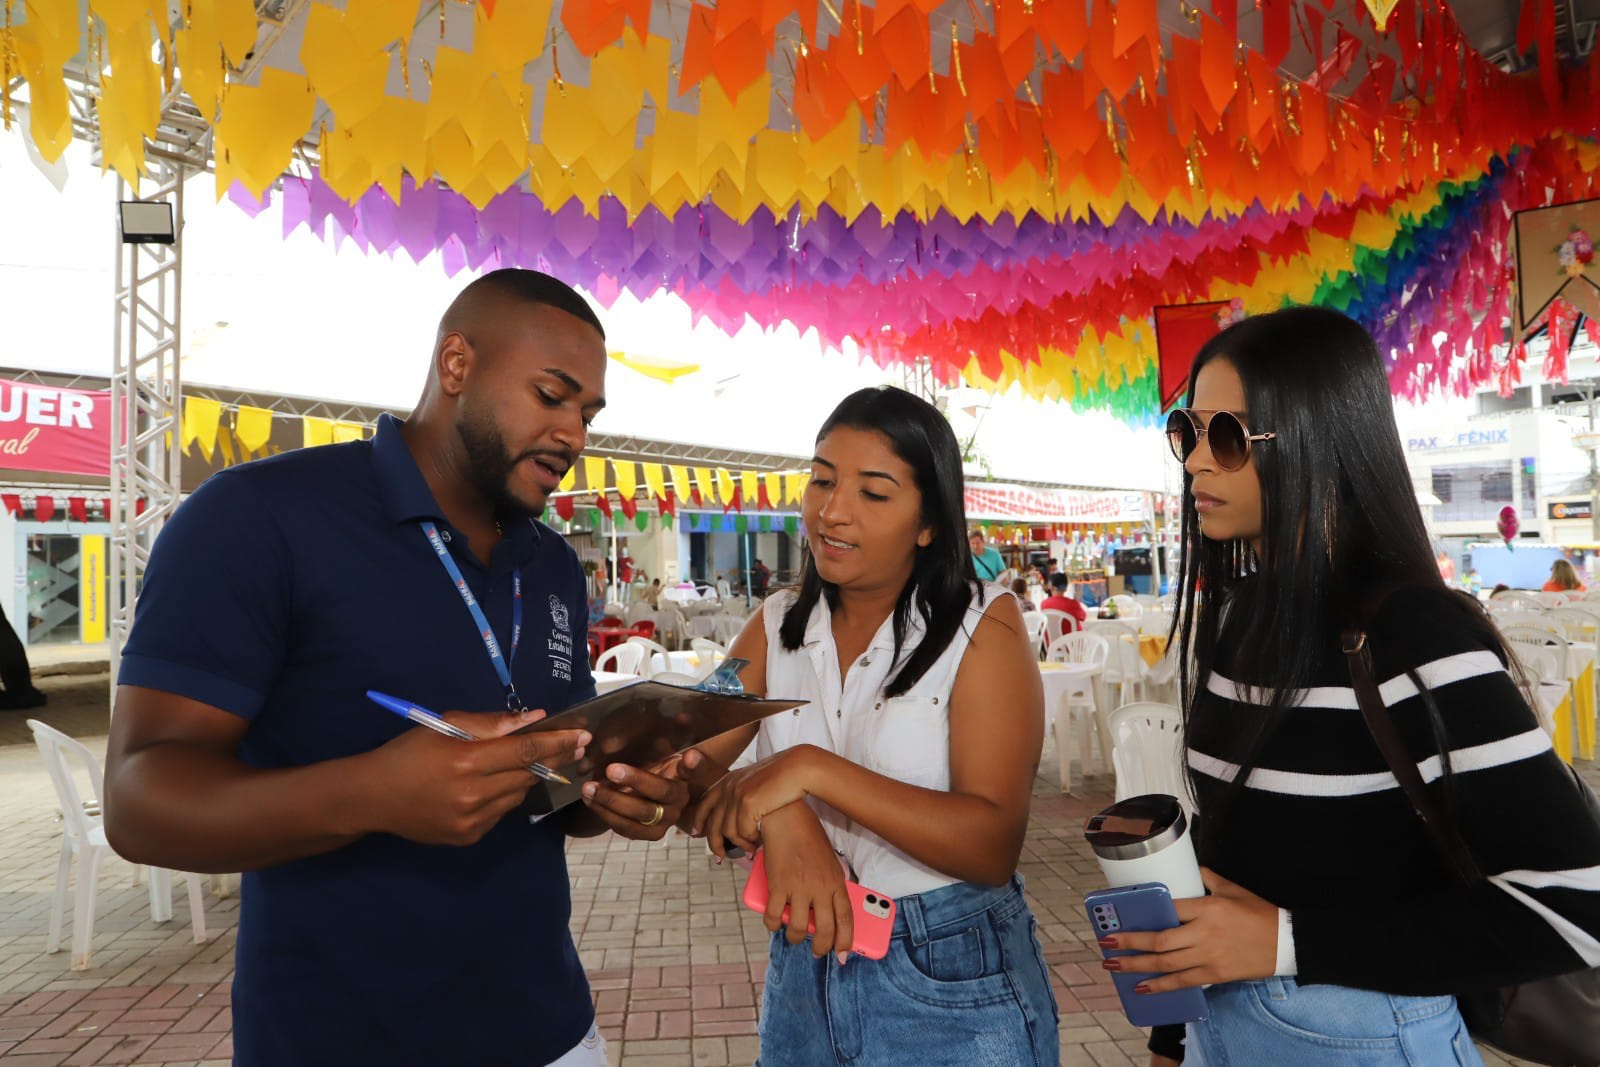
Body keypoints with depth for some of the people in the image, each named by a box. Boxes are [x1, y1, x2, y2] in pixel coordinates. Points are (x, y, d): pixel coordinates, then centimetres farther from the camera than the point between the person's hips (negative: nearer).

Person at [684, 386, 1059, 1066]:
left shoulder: (983, 626, -13)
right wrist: (777, 818, -28)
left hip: (953, 986, -3)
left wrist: (811, 770, -29)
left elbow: (993, 845, -21)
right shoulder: (777, 628, -1)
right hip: (802, 970, 4)